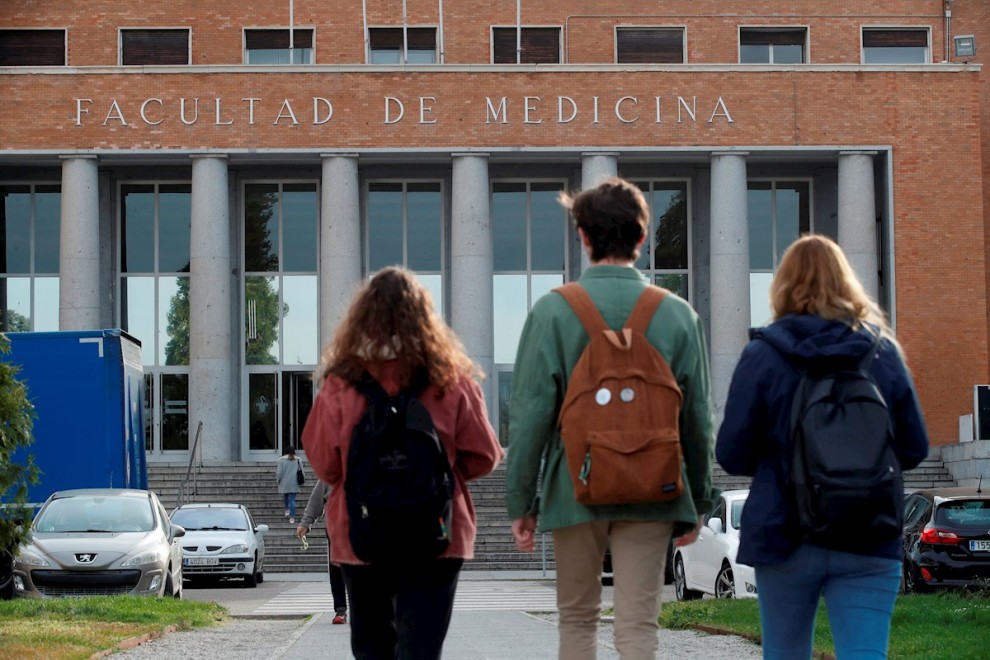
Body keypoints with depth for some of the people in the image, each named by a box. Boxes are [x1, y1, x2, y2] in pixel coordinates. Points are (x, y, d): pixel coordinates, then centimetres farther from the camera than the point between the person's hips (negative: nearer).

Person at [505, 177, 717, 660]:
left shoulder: (553, 311, -6)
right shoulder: (677, 314, 0)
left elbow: (531, 413, -7)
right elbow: (698, 419, 4)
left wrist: (520, 501, 1)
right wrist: (698, 502, 14)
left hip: (574, 489, -1)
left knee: (577, 618, 15)